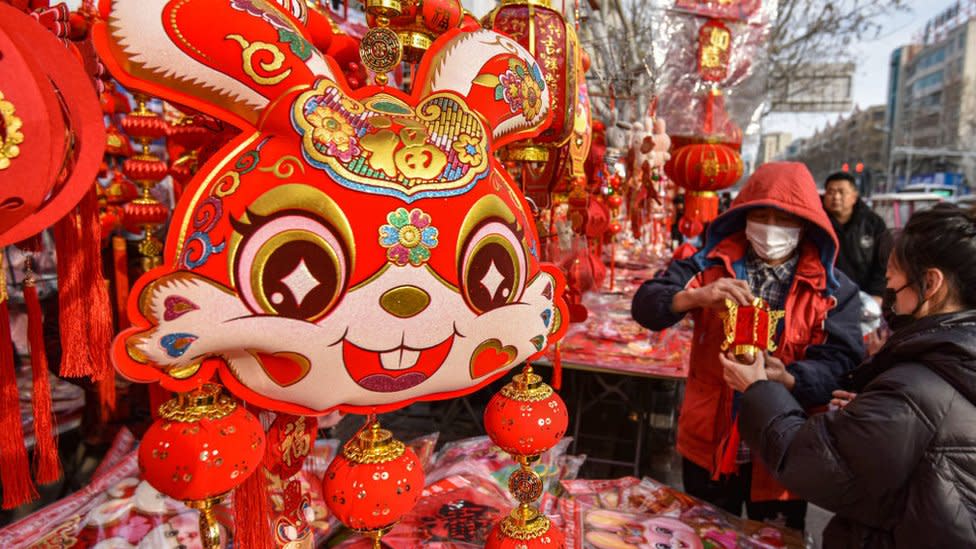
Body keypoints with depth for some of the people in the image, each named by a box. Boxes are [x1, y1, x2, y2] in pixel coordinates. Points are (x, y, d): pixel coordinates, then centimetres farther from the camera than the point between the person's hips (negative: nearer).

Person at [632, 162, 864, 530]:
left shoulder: (833, 289, -4)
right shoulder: (712, 263, -3)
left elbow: (840, 363, -14)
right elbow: (645, 304, -12)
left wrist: (788, 379, -34)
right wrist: (696, 296, -31)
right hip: (707, 443, 1)